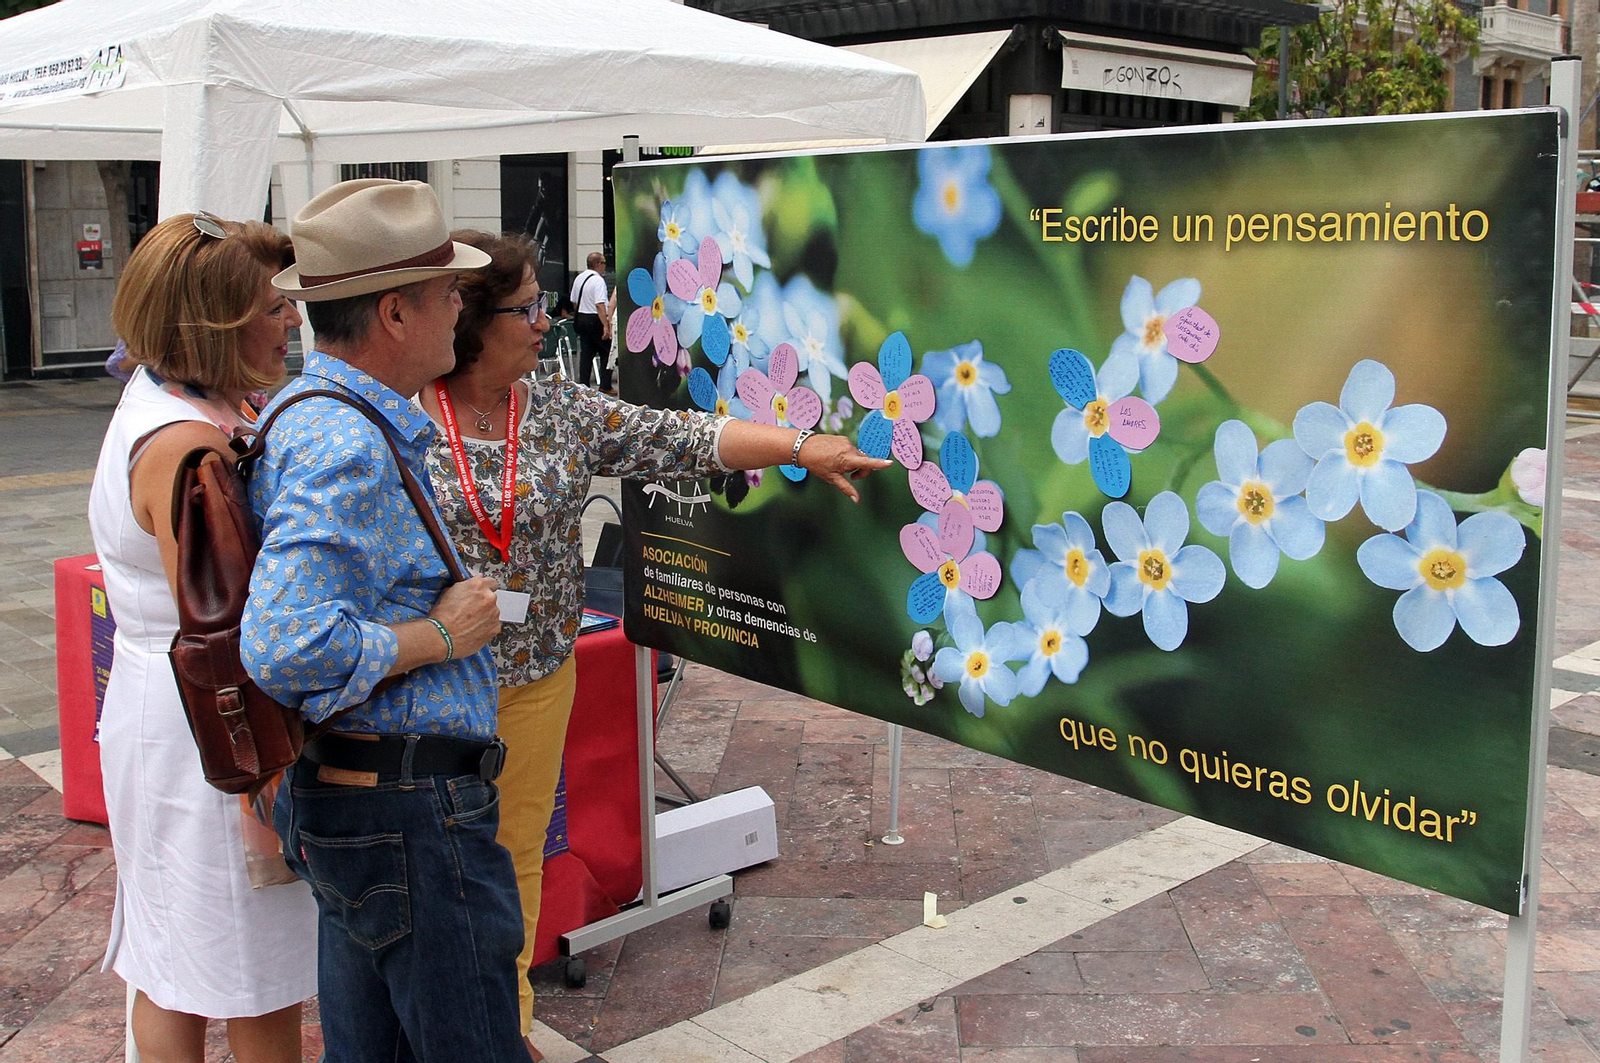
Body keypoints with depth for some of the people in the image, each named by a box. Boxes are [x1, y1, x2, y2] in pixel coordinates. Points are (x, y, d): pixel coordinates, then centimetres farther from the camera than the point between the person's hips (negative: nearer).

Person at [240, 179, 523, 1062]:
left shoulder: (308, 413, 11)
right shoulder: (347, 447, -22)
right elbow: (287, 650, -31)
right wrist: (441, 636, -20)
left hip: (342, 794, 11)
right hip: (405, 815, -10)